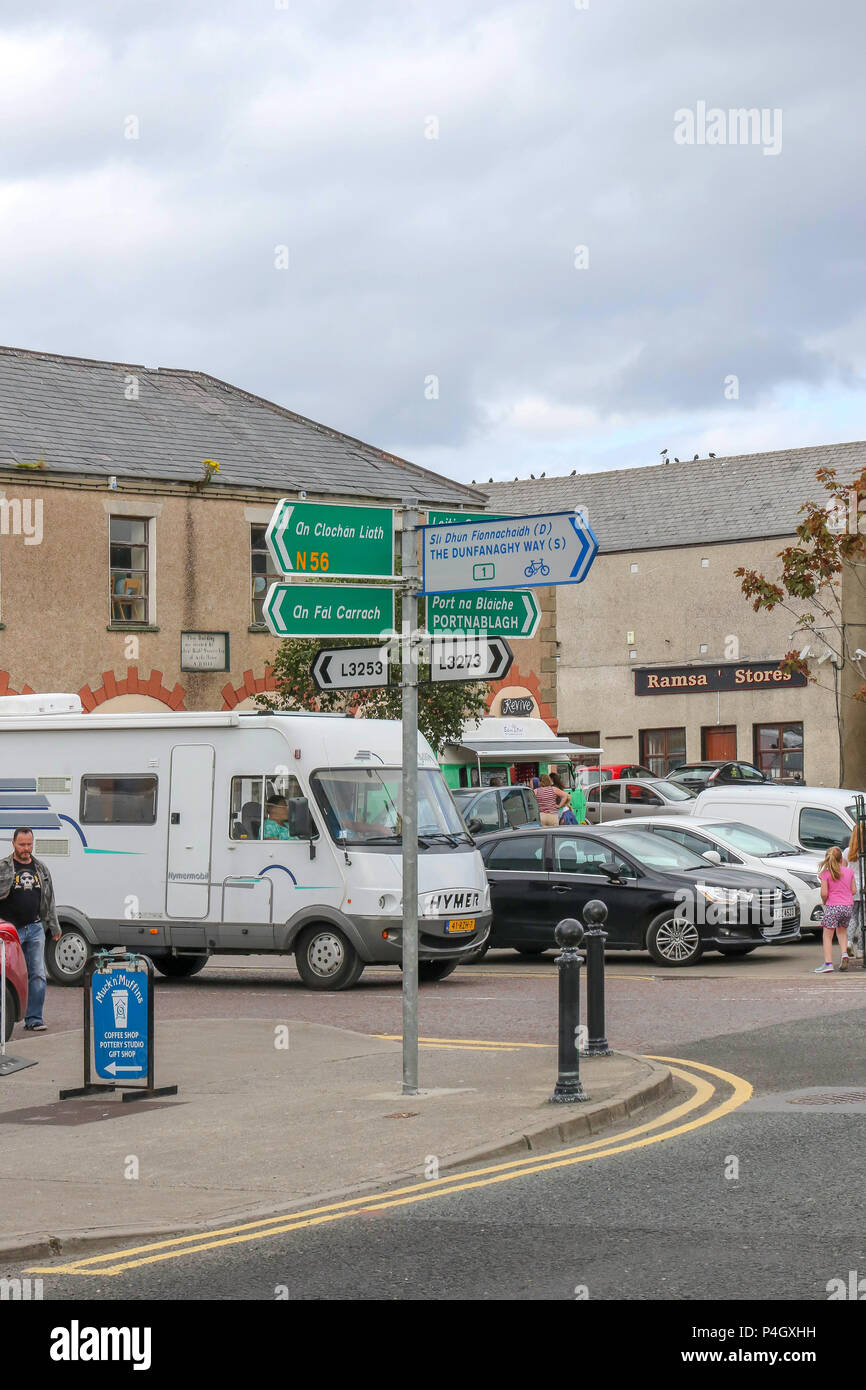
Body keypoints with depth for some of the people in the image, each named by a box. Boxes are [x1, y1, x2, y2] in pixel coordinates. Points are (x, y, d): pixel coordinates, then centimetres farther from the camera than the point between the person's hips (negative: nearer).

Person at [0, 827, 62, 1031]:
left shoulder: (40, 868, 13)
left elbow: (49, 901, 20)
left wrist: (54, 926, 23)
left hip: (35, 928, 4)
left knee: (38, 976, 1)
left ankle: (34, 1019, 7)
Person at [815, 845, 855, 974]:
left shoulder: (826, 874, -6)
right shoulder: (849, 871, 5)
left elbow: (824, 893, -11)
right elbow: (853, 890, 8)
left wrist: (824, 902, 9)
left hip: (832, 907, -4)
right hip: (848, 906, 4)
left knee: (828, 936, 2)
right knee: (842, 931, 27)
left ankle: (828, 963, -6)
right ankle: (844, 954, 5)